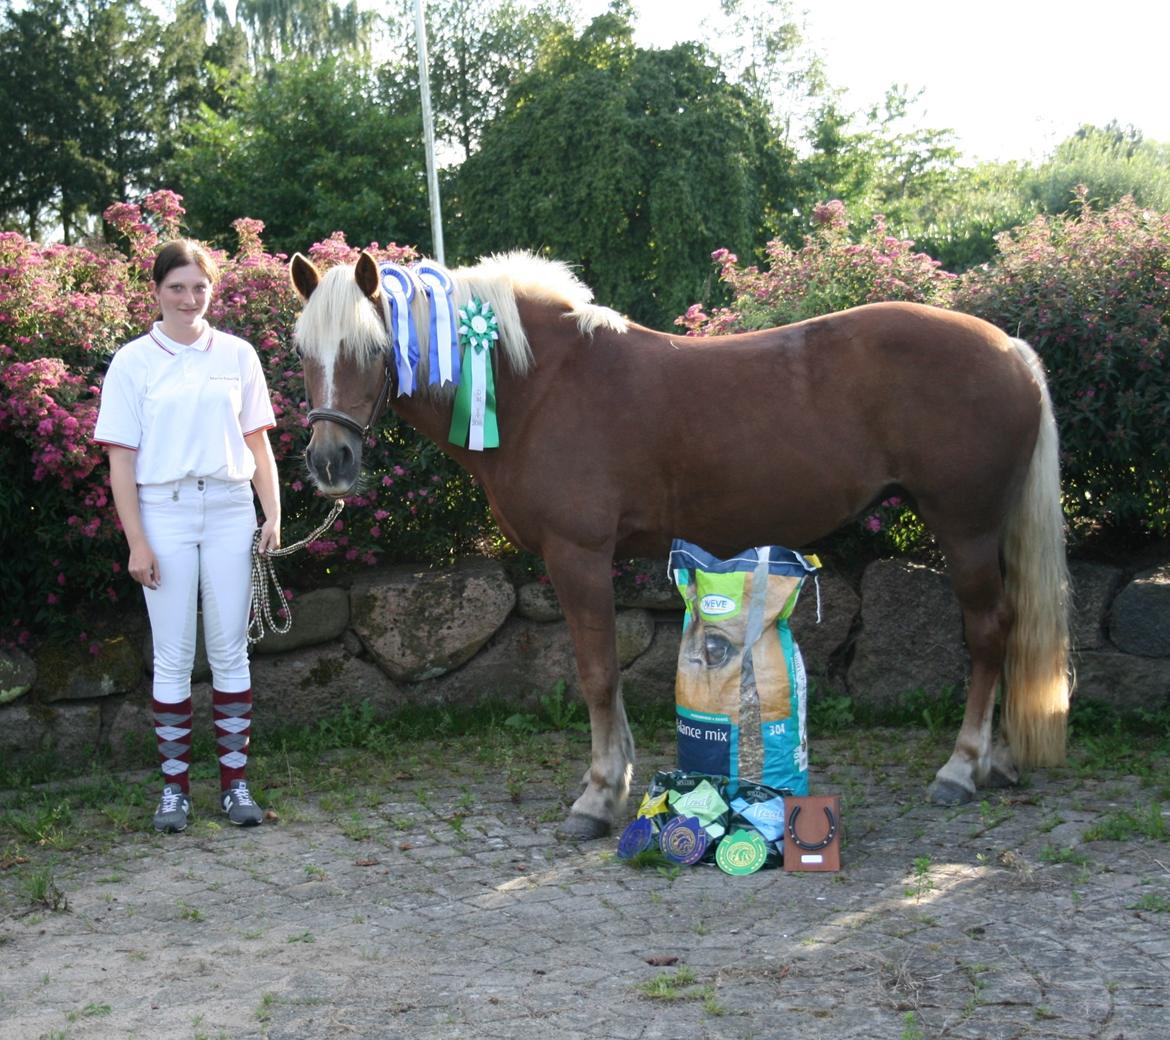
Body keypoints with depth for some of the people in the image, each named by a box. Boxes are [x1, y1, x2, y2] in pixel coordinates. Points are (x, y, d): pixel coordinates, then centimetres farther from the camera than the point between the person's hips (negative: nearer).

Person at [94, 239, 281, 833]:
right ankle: (174, 787, 13)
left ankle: (236, 782, 13)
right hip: (164, 511, -1)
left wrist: (273, 515, 1)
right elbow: (121, 457, -1)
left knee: (230, 650, 5)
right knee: (173, 656, 3)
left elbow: (257, 441, 10)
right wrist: (136, 542, -7)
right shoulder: (133, 362, 1)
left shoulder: (237, 355, 6)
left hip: (230, 511, 2)